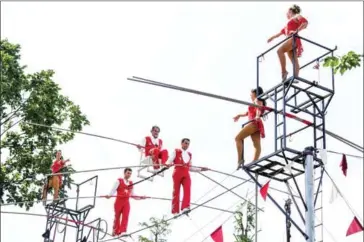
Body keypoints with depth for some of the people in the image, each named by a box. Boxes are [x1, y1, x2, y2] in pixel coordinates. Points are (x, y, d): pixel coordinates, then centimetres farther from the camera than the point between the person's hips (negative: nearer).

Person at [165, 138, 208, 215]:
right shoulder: (176, 152, 9)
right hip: (177, 173, -3)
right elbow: (170, 160, -4)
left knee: (187, 189, -19)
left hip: (186, 175, 3)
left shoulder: (189, 155, 23)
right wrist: (168, 164, -28)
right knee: (176, 192, -3)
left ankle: (185, 207, -30)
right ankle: (175, 211, 0)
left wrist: (200, 169, 21)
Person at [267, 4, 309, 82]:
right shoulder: (289, 23, 32)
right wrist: (273, 37, 40)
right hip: (291, 40, 9)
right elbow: (282, 31, 38)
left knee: (280, 50, -26)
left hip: (294, 39, -9)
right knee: (294, 61, -3)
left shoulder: (296, 17, 8)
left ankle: (284, 71, -32)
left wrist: (296, 31, -20)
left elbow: (305, 22, -10)